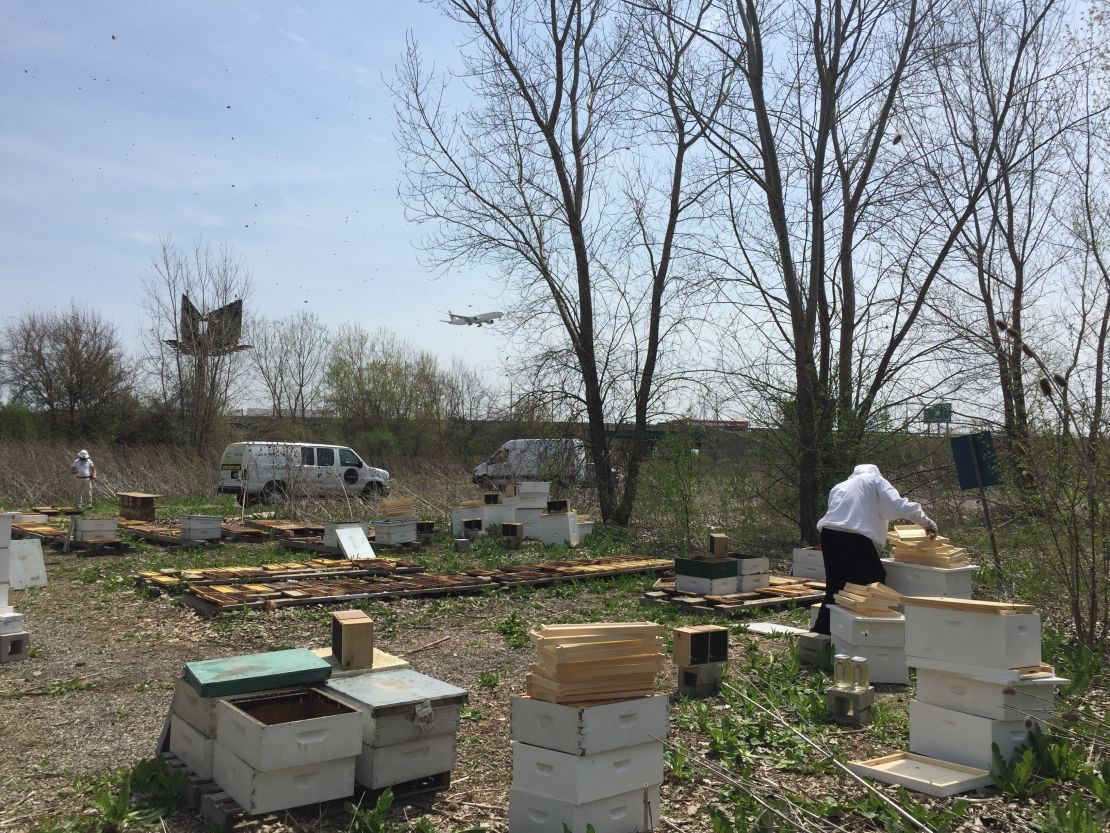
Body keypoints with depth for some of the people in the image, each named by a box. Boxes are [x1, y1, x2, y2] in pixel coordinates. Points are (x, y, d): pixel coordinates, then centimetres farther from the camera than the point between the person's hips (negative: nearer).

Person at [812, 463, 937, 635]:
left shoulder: (838, 487, 29)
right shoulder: (875, 479, 13)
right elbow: (899, 506, 1)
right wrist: (927, 522, 10)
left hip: (828, 533, 6)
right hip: (855, 538, -6)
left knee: (835, 587, 15)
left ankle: (822, 630, 19)